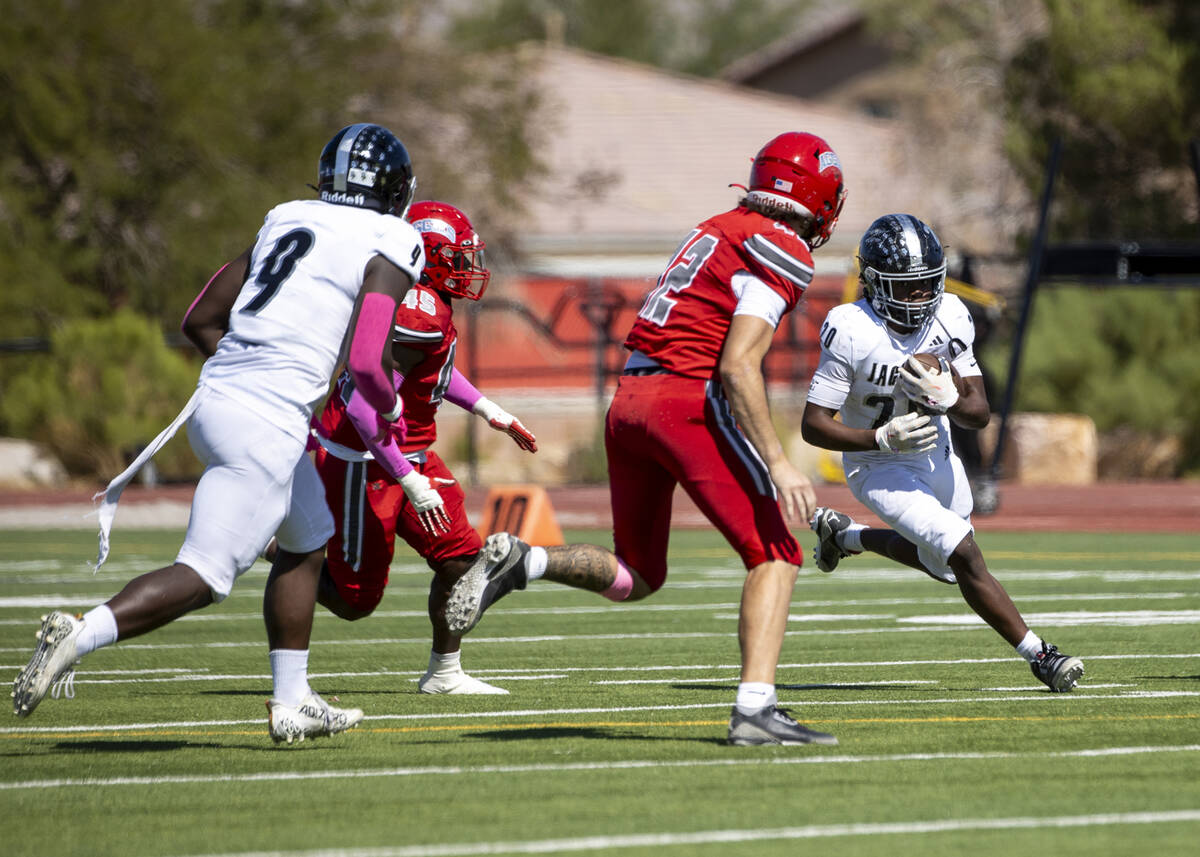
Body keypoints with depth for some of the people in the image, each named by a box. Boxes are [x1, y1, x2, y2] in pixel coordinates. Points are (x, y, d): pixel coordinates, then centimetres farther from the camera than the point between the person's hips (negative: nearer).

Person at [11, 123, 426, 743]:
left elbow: (200, 321, 18)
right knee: (204, 578, -7)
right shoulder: (388, 250, -4)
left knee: (308, 544, 24)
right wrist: (391, 412, 5)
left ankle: (291, 703, 27)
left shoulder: (286, 225, 17)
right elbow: (368, 361, -16)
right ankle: (81, 634, -21)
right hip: (266, 428, -9)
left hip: (215, 395, 9)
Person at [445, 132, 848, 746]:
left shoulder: (718, 230, 22)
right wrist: (777, 464, -16)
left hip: (627, 399, 8)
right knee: (774, 556, -2)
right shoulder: (782, 253, -5)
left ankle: (520, 561, -5)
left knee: (636, 576, 19)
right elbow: (737, 366, -15)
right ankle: (754, 709, -16)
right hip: (689, 399, -8)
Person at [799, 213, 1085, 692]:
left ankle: (845, 535, 44)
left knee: (944, 566, 23)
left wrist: (945, 399, -33)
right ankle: (1037, 655, -7)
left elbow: (979, 413, -11)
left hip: (938, 457, 6)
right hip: (881, 470, -6)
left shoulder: (948, 317, -13)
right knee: (965, 557, -19)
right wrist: (882, 437, -35)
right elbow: (814, 424, -23)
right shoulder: (851, 332, -27)